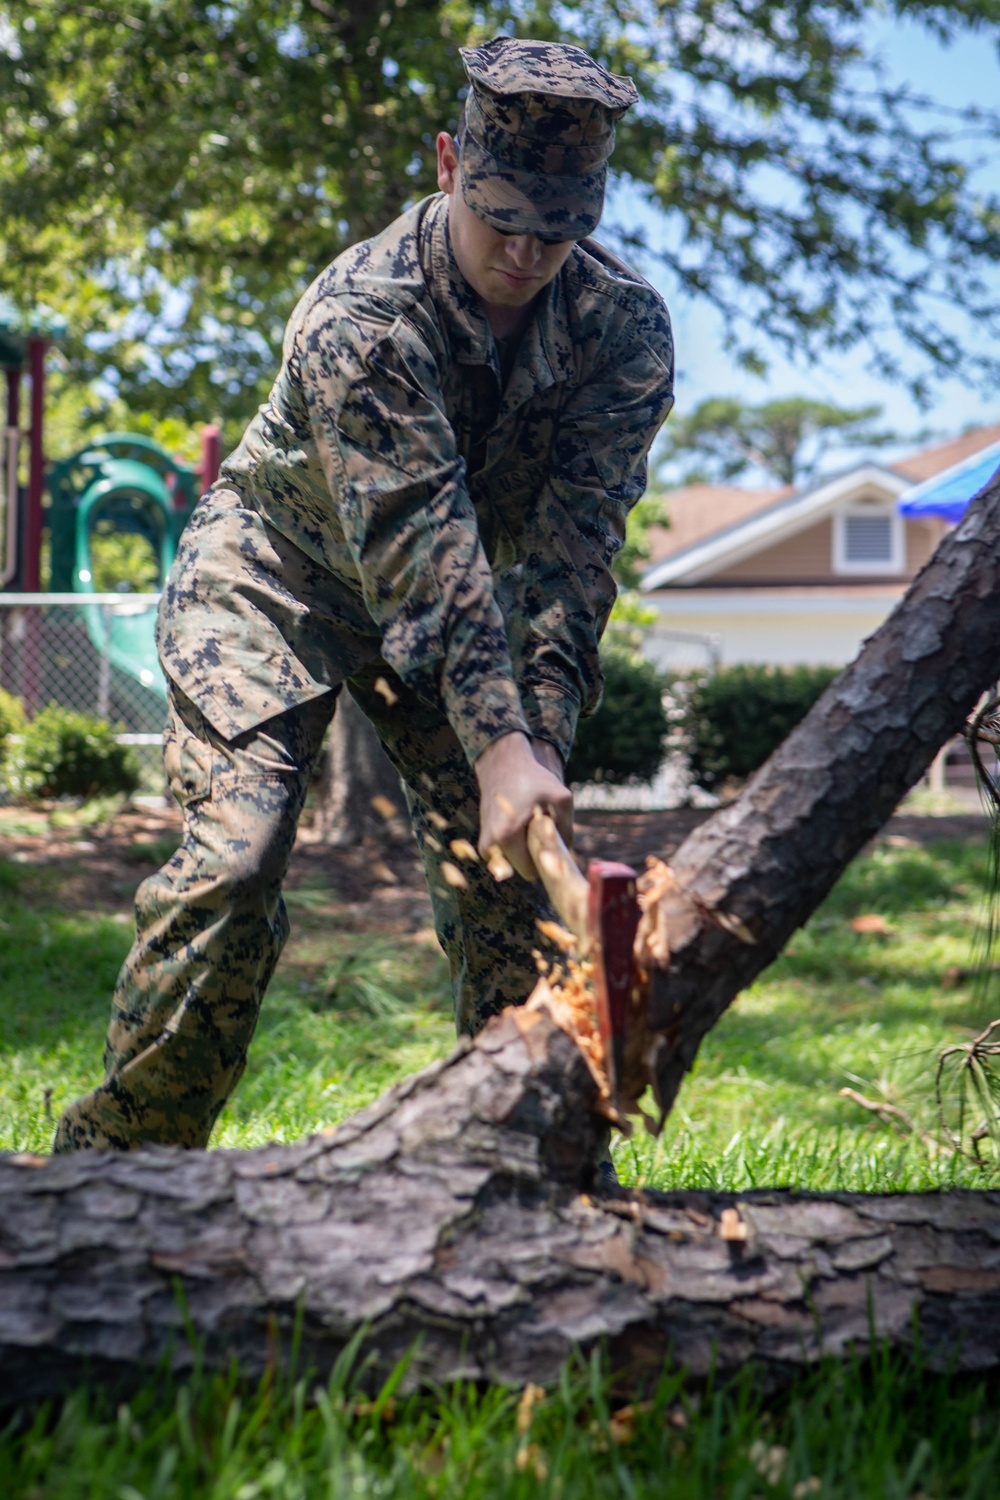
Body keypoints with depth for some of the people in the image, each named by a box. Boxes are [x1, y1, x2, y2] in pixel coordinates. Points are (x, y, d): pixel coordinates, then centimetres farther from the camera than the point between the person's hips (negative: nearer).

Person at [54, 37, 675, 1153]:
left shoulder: (626, 326, -18)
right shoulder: (360, 315, -31)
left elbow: (573, 541, -23)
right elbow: (420, 548, -37)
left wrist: (542, 733, -34)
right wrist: (497, 745, -44)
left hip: (462, 601, 4)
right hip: (277, 570, -4)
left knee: (509, 873, -5)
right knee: (233, 863, -18)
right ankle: (109, 1161, -6)